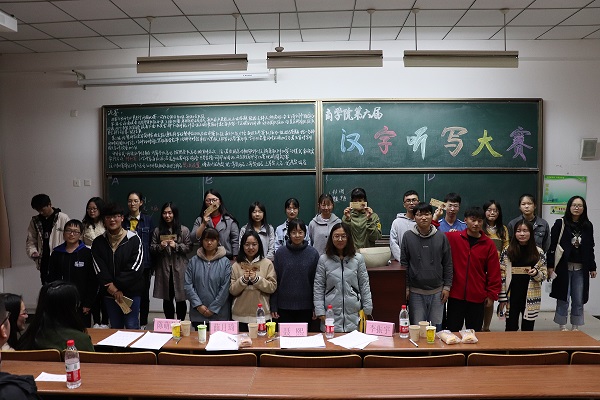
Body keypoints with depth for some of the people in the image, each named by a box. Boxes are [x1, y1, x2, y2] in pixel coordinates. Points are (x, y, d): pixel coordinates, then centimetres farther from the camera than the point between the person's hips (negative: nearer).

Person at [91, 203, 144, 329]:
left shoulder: (134, 239, -6)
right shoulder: (98, 242, 5)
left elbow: (135, 268, -12)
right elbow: (100, 270, -4)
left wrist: (116, 286, -14)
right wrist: (113, 289, -15)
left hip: (131, 291, -3)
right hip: (109, 293, 3)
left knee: (131, 326, -1)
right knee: (115, 327, 13)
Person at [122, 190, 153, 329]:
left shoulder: (147, 220, 3)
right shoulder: (123, 220, 6)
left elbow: (151, 243, 3)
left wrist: (152, 264, -1)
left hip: (144, 263, -1)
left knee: (144, 294, 7)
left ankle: (143, 324, 20)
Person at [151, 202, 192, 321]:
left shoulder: (184, 230, 0)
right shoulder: (157, 231, 8)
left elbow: (189, 247, -2)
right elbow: (151, 248, 8)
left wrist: (176, 246, -16)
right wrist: (159, 246, -11)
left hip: (179, 269, -2)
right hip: (163, 269, 2)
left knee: (180, 299, 2)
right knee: (167, 299, 11)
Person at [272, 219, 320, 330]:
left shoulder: (313, 253, -2)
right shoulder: (280, 253, -2)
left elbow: (316, 282, 0)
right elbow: (275, 281, 1)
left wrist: (316, 307, -1)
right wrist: (273, 306, -1)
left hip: (306, 307, 0)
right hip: (284, 306, 0)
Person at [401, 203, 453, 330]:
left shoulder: (441, 237, -1)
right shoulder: (408, 236, -4)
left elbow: (448, 264, 5)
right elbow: (404, 263, 0)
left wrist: (447, 287, 2)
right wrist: (406, 287, -2)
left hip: (437, 291, 1)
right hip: (416, 292, -1)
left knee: (436, 327, 10)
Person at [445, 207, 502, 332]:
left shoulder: (489, 244, 1)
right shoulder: (453, 237, -1)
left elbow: (494, 273, 3)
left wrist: (492, 294, 2)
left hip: (477, 298, 1)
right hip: (455, 295, -1)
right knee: (452, 332, 8)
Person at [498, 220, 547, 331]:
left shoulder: (538, 252, 1)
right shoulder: (507, 251, -2)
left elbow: (544, 274, 7)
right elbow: (502, 276, -1)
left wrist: (536, 273, -16)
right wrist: (502, 297, -4)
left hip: (531, 297, 1)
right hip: (512, 296, -1)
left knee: (528, 329, 10)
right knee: (511, 328, 5)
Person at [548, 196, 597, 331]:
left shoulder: (588, 226, 7)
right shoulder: (560, 223, -4)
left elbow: (590, 248, 12)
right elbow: (552, 245, -6)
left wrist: (592, 267, 12)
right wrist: (550, 265, -11)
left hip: (581, 269, 3)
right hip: (563, 267, -3)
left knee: (579, 300, 8)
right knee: (563, 298, 3)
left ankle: (575, 327, 21)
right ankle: (563, 327, 15)